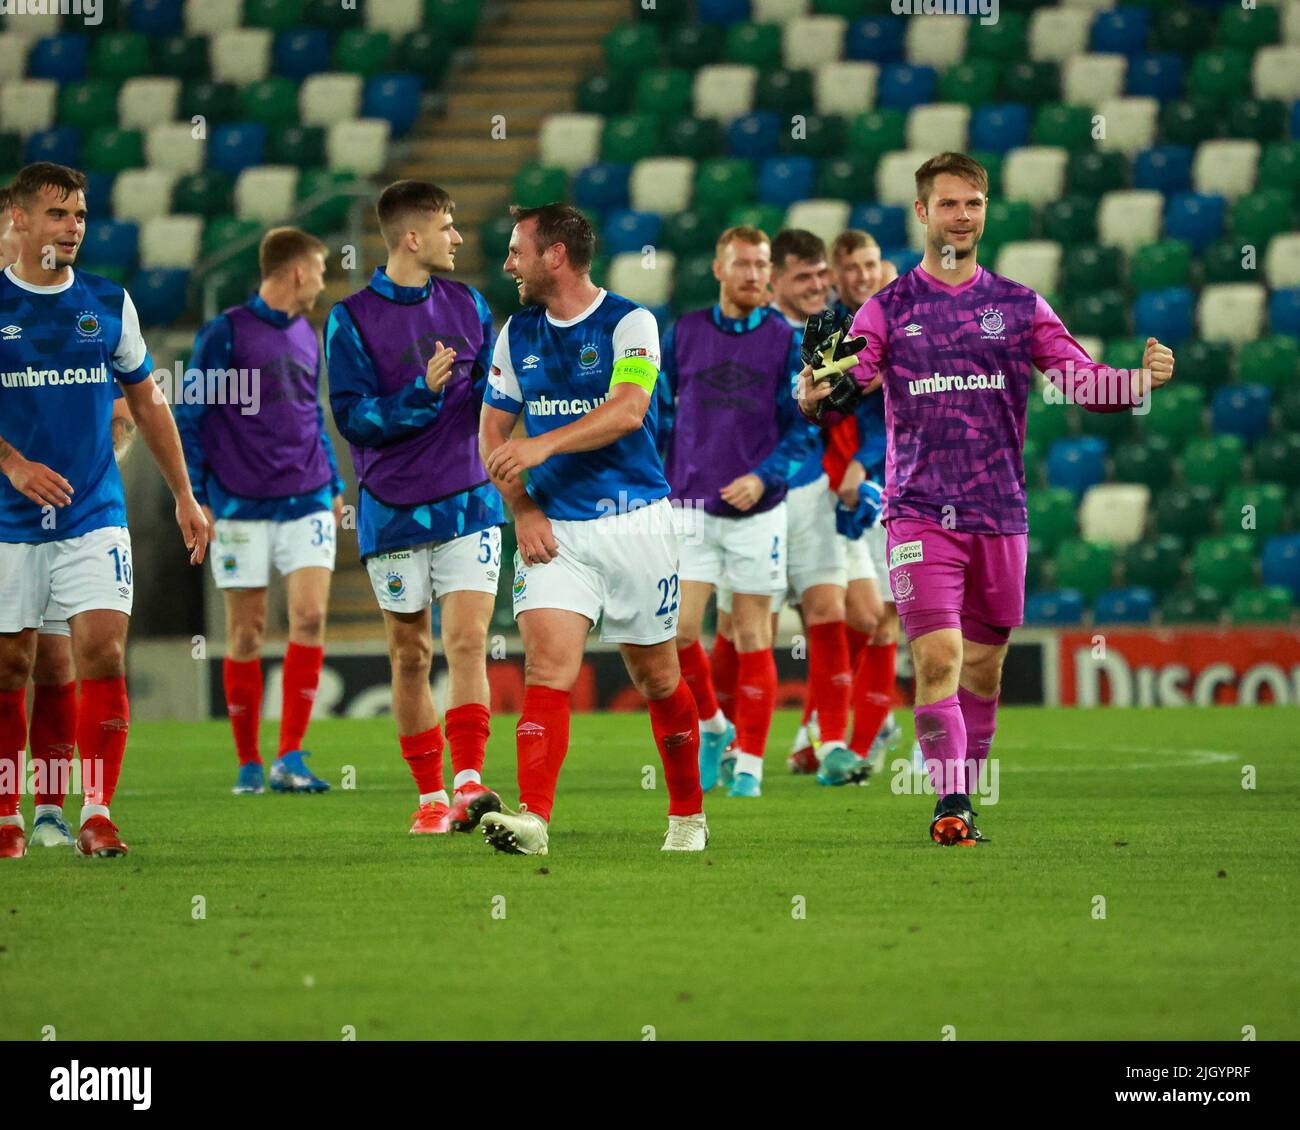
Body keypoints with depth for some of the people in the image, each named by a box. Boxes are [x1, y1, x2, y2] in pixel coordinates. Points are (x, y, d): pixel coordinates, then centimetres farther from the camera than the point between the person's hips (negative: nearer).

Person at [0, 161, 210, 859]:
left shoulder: (109, 304, 7)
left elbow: (146, 401, 16)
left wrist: (184, 495, 14)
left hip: (95, 517, 1)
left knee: (103, 655, -13)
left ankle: (97, 814, -10)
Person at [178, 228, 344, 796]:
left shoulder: (306, 337, 14)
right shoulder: (226, 333, -3)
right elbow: (188, 415, -2)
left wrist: (334, 485, 20)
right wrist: (194, 494, -7)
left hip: (306, 504, 4)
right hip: (241, 508, -4)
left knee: (310, 615, -11)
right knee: (246, 632, 1)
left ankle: (290, 759, -11)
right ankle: (248, 765, 11)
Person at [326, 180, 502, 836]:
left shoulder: (467, 306, 9)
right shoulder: (351, 319, -4)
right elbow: (353, 417, -10)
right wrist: (422, 394, -23)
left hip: (468, 504, 2)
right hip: (393, 510, -2)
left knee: (467, 640, -12)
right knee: (410, 656, 5)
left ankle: (468, 782, -17)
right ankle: (430, 797, 14)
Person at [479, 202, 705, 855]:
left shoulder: (628, 323, -7)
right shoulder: (517, 333, 9)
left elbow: (627, 411, -22)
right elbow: (493, 431, 13)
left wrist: (543, 444, -34)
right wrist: (521, 508, -2)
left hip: (634, 522, -3)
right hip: (554, 530, 3)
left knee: (657, 678, 7)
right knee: (546, 664, -15)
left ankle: (688, 814, 26)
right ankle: (532, 818, -26)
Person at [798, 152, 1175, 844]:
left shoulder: (1019, 306, 8)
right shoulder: (888, 308, 4)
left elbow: (1083, 381, 3)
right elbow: (846, 380, -3)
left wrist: (1142, 379, -17)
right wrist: (816, 398, -27)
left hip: (999, 514, 3)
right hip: (920, 512, -2)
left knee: (983, 669, 9)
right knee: (937, 657, -16)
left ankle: (967, 794, 23)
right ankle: (951, 804, -13)